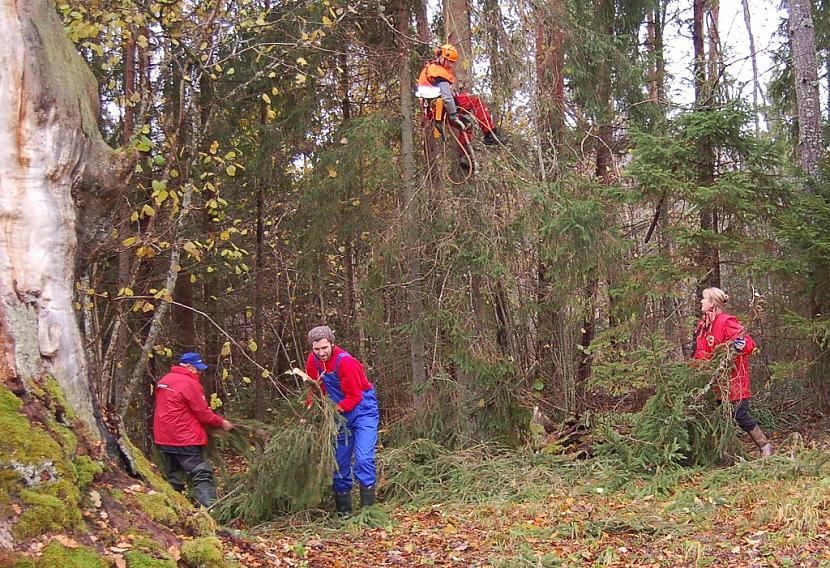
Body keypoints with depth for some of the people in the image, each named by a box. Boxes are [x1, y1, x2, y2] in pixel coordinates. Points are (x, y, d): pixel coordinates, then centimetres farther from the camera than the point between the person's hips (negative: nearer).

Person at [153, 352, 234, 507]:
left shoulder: (163, 381, 12)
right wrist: (221, 423, 2)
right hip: (185, 440, -8)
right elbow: (203, 413, -11)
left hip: (163, 438, 8)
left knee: (172, 477, 16)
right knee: (202, 476, -9)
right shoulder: (189, 383, -14)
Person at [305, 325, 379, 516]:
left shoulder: (345, 361, -25)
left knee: (363, 458, -18)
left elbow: (354, 396, -21)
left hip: (363, 410, -7)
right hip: (341, 414, 7)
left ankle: (367, 506, -12)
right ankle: (343, 511, 19)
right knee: (339, 461, 9)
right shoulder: (313, 360, -5)